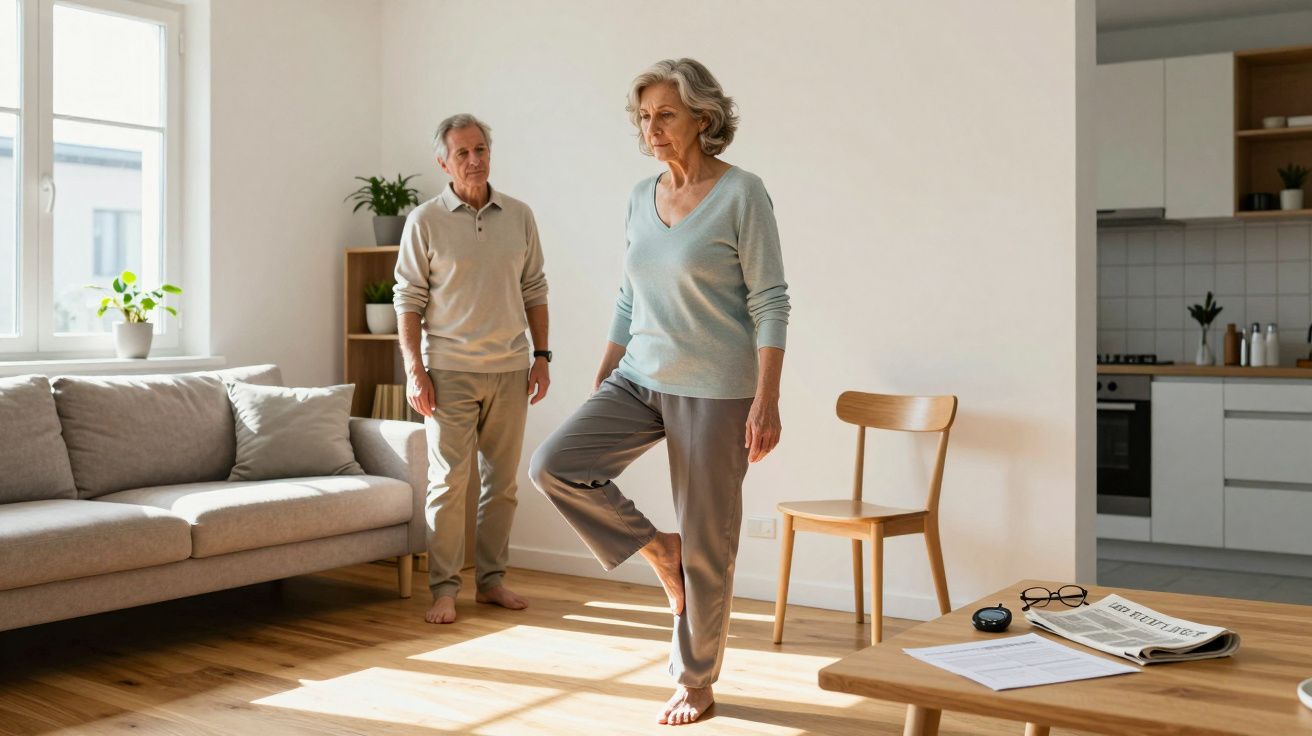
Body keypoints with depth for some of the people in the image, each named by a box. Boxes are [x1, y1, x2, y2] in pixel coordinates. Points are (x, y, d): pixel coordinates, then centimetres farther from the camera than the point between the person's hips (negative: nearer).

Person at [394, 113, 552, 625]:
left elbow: (534, 291, 11)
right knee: (448, 482, -3)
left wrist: (542, 356, 6)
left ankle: (491, 578, 21)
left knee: (502, 483, 9)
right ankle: (444, 588, 6)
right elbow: (408, 300, -3)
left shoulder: (519, 217, 7)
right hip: (450, 371, -3)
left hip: (509, 371, 4)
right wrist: (414, 370, -10)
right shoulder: (425, 221, -3)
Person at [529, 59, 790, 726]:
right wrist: (601, 379, 15)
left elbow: (770, 302, -12)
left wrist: (766, 400, -19)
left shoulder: (741, 194, -9)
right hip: (639, 380, 6)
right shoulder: (642, 196, 9)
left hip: (714, 389, -6)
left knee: (706, 542, 2)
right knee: (553, 465, -14)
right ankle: (656, 550, 7)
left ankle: (695, 684, 21)